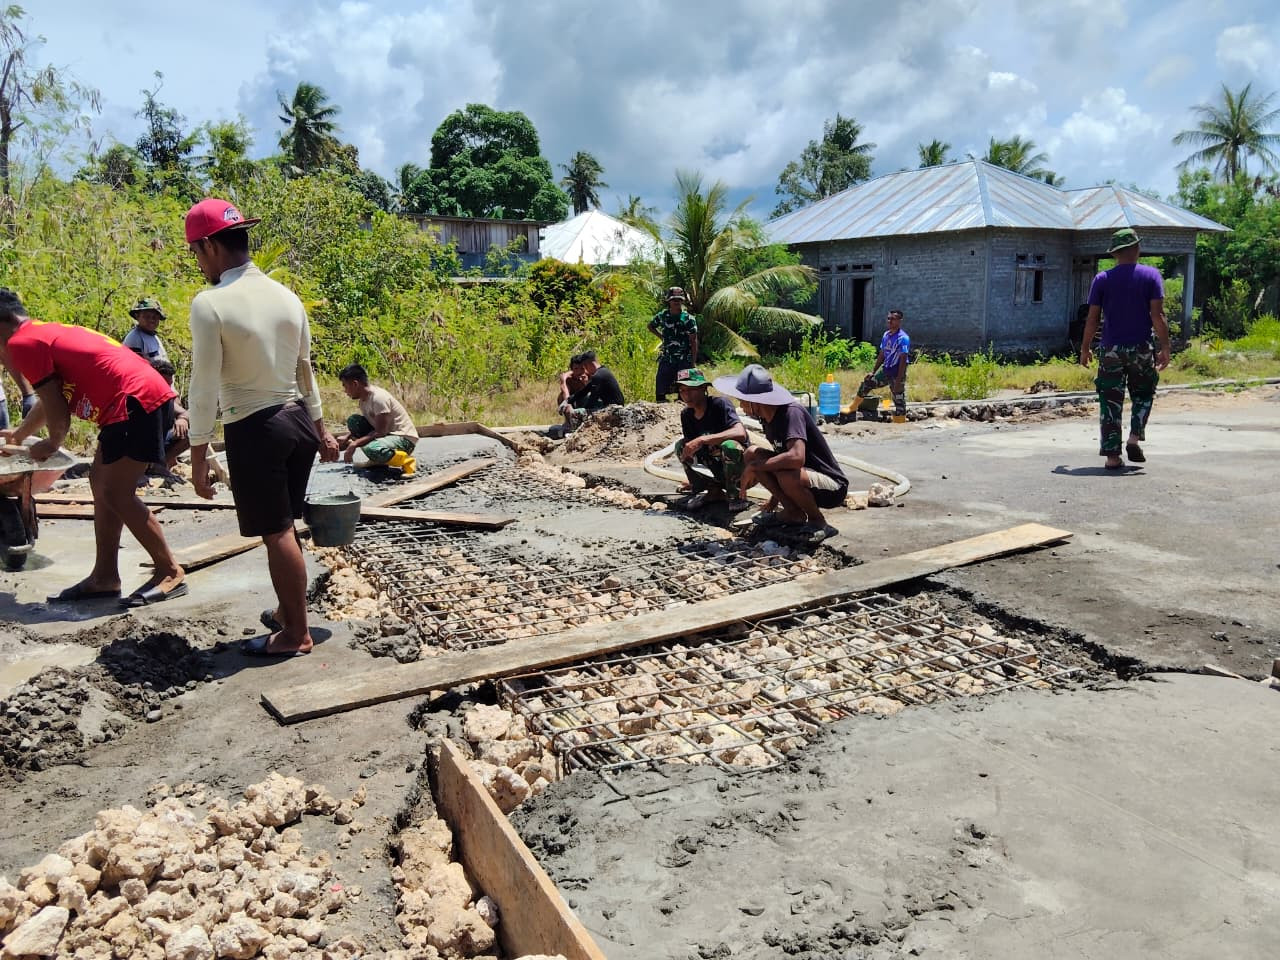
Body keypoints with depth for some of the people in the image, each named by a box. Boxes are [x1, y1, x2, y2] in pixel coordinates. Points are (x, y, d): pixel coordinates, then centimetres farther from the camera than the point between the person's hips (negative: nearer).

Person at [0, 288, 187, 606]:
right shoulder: (46, 333, 25)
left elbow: (57, 410, -5)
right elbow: (51, 400, 40)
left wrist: (51, 445, 15)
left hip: (136, 400, -10)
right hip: (144, 395, 10)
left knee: (116, 495, -7)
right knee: (101, 482, 14)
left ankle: (170, 573, 0)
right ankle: (105, 577, 18)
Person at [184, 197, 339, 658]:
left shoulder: (210, 304, -15)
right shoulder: (286, 296, 4)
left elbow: (205, 387, -15)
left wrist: (199, 455, -9)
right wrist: (319, 428, 22)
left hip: (253, 430, -6)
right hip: (297, 420, 6)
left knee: (276, 533, 4)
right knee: (285, 527, 19)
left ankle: (296, 633, 16)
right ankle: (288, 610, 34)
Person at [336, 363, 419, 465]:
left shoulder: (379, 398, -21)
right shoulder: (363, 399, 7)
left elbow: (380, 432, -24)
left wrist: (355, 444, -24)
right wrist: (346, 437, 1)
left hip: (404, 439, -9)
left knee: (372, 449, -38)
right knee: (353, 420, 2)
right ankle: (376, 460, 2)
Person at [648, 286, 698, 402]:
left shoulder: (689, 318, -6)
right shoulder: (662, 316, 4)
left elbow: (694, 341, -6)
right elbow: (651, 326, 25)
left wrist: (693, 362, -10)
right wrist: (661, 336, 10)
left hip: (684, 361, -3)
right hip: (666, 360, 3)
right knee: (660, 392, 4)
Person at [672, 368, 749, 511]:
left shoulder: (720, 404, -18)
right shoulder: (686, 415, 1)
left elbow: (740, 433, -34)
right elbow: (691, 448, 5)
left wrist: (702, 440, -36)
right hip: (718, 470, 6)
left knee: (729, 445, -37)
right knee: (681, 445, -6)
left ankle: (734, 497, -13)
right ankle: (713, 491, -2)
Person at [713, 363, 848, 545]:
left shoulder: (792, 412, -24)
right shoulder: (768, 418, 2)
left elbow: (796, 457, -40)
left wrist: (754, 468, -28)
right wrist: (774, 499, 18)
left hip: (833, 487, -9)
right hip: (804, 476, 9)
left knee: (786, 475, -38)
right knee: (752, 454, -3)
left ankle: (818, 522, -9)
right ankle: (793, 513, 6)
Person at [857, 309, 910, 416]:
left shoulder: (903, 338, -17)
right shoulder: (886, 335, 7)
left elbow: (903, 360, -21)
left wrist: (898, 381, -25)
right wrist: (873, 372, 14)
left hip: (896, 374, -8)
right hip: (885, 370, 8)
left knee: (899, 401, -2)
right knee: (867, 383, 15)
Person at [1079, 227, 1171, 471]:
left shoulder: (1102, 279, 2)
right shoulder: (1151, 275, 0)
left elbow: (1092, 318, 1)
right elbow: (1157, 315, -7)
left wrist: (1085, 348, 10)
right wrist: (1165, 347, -3)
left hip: (1111, 350, 0)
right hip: (1141, 349, 0)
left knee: (1110, 403, 3)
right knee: (1142, 395, 20)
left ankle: (1112, 455, 1)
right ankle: (1135, 437, 2)